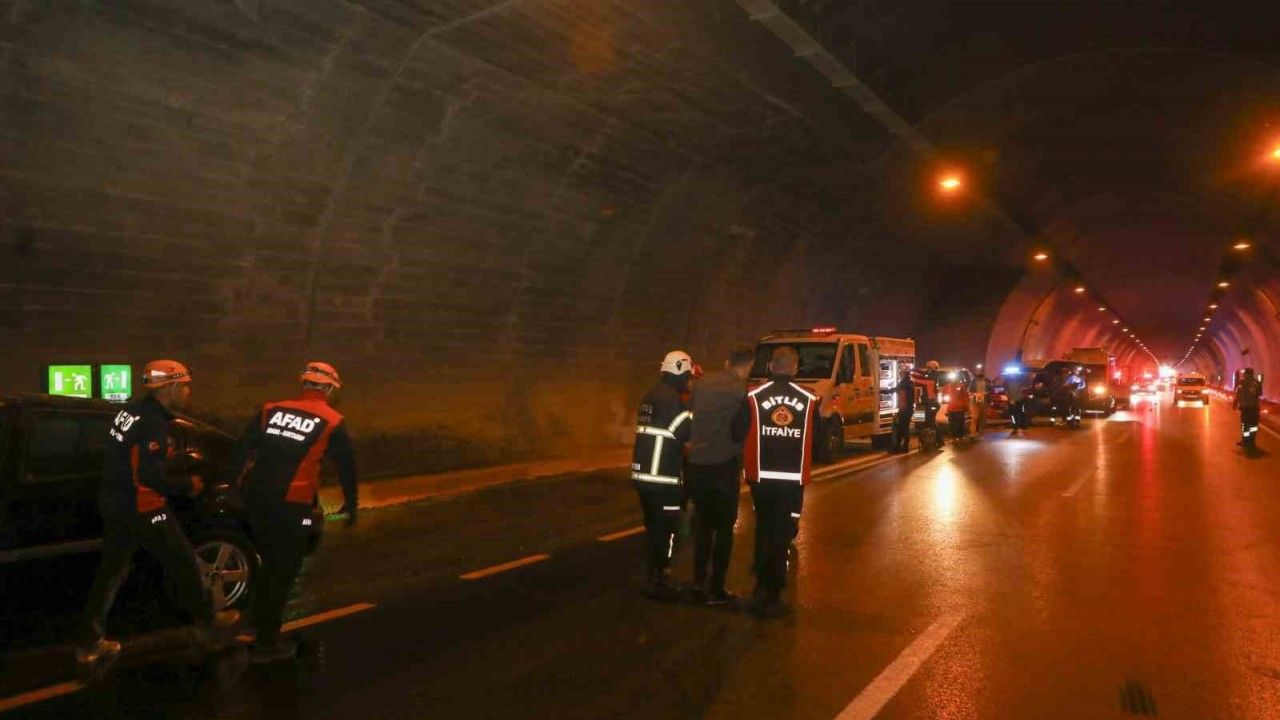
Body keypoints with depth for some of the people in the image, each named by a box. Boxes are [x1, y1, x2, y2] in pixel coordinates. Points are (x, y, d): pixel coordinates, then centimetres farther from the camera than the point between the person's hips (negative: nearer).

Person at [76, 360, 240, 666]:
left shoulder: (134, 411, 5)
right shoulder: (154, 423, -23)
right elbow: (150, 477, -27)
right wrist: (187, 485, -14)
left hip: (114, 503, 9)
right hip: (141, 509, -9)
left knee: (111, 571, 16)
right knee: (184, 563, 6)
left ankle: (88, 643, 21)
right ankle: (208, 624, 19)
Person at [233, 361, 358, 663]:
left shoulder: (271, 409, 9)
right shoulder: (333, 422, 0)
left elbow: (242, 449, 11)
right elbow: (346, 466, 6)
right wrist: (351, 504, 18)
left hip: (256, 499, 5)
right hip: (292, 504, -5)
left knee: (269, 563, 25)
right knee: (282, 571, 7)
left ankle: (261, 625, 38)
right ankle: (266, 644, 12)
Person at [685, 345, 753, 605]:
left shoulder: (703, 383, 6)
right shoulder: (742, 389, -9)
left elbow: (691, 416, 9)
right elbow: (743, 430, -7)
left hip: (695, 464, 5)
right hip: (723, 466, -5)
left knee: (703, 525, 17)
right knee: (724, 528, 8)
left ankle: (698, 585, 21)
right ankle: (716, 589, 11)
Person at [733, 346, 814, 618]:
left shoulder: (753, 397, -7)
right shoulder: (810, 400, -5)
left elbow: (736, 432, -6)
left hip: (761, 477, 1)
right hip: (793, 479, -1)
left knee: (764, 530, 20)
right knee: (781, 535, 7)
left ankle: (762, 587, 28)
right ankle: (770, 596, 8)